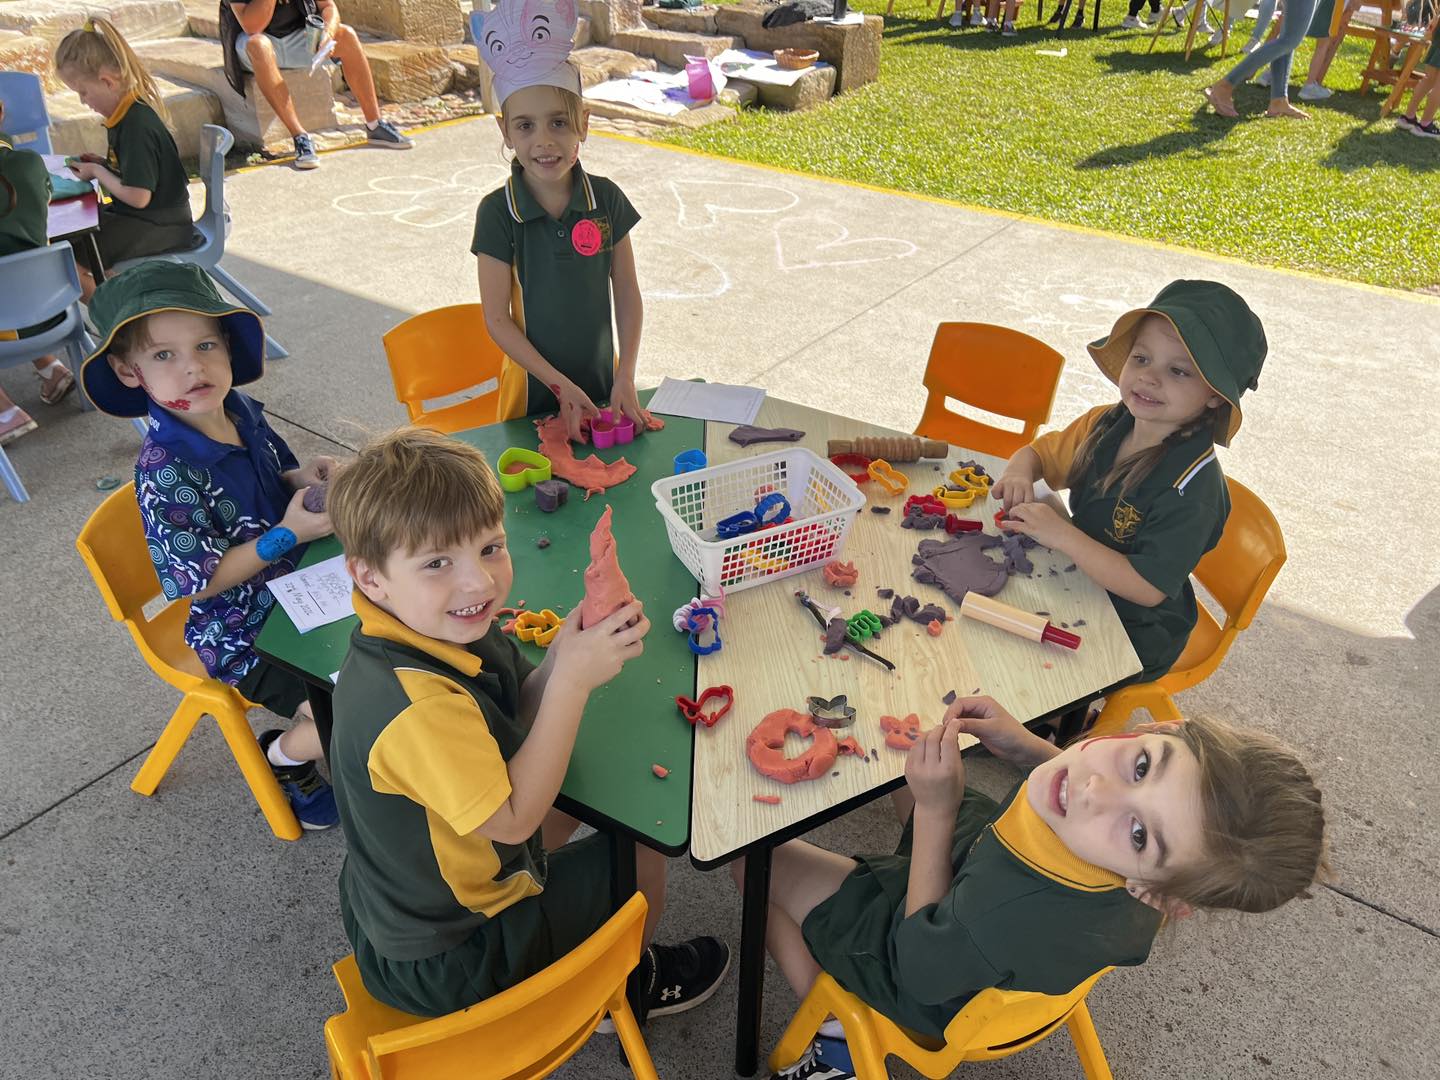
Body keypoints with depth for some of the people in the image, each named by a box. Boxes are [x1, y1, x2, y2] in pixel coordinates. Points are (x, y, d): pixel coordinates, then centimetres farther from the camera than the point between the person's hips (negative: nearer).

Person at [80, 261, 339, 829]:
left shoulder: (242, 411, -6)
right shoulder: (166, 470, -27)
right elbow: (193, 584, -24)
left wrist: (301, 478, -9)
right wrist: (288, 535, -25)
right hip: (239, 636, -8)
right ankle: (283, 757, 18)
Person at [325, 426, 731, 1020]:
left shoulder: (438, 632, -12)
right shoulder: (420, 708, -40)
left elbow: (511, 719, -1)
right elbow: (512, 818, -31)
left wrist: (563, 659, -22)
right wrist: (573, 679, -32)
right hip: (440, 961, -8)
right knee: (639, 856, 5)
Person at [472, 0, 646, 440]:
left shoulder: (606, 199, -7)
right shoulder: (497, 213, -13)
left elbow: (627, 293, -1)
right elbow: (497, 318, -11)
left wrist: (626, 377, -8)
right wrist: (560, 385, -16)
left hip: (602, 379, 2)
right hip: (535, 384, -2)